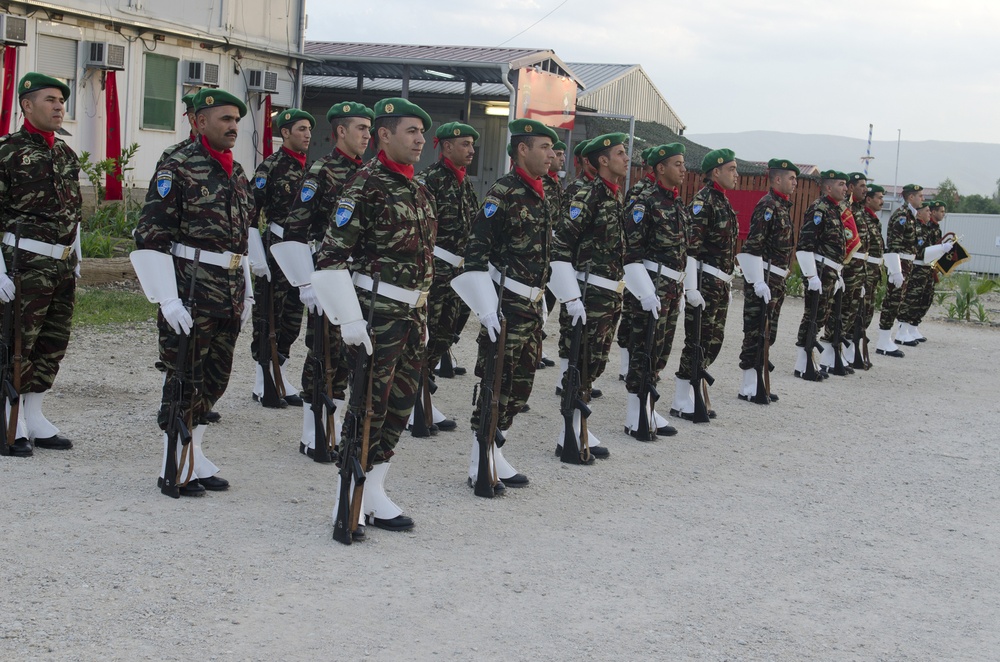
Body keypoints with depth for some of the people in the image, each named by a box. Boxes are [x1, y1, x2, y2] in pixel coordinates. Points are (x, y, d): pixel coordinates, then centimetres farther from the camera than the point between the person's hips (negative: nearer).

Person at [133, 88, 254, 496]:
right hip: (191, 291, -7)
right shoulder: (178, 168, -9)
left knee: (215, 378, 12)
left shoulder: (237, 172, 15)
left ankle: (195, 458, 24)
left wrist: (247, 292, 18)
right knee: (185, 379, -1)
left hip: (230, 292, 7)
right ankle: (174, 469, 8)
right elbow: (150, 236, -13)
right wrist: (167, 299, -18)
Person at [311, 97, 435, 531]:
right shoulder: (365, 185, -11)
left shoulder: (419, 191, 15)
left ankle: (373, 491, 22)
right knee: (371, 404, -3)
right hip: (377, 312, -8)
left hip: (411, 312, 8)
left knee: (401, 403, 11)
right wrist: (349, 318, -19)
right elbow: (331, 255, -16)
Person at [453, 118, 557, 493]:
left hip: (531, 306, 9)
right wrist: (486, 308, -24)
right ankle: (479, 466, 4)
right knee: (498, 384, -4)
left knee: (521, 385, 12)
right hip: (506, 306, -8)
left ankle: (494, 455, 23)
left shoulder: (540, 198, 14)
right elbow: (476, 252, -19)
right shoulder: (503, 193, -13)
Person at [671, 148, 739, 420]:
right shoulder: (703, 201, -13)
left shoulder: (724, 203, 16)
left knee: (714, 341, 11)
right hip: (704, 282, -9)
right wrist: (691, 287, -25)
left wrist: (727, 287, 23)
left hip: (721, 283, 9)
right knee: (698, 340, -4)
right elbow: (690, 245, -20)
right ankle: (682, 403, 5)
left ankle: (694, 395, 20)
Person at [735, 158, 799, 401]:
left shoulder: (782, 206, 17)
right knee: (756, 332, -5)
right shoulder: (767, 205, -14)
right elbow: (753, 245, -21)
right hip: (763, 278, -10)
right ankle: (749, 388, 0)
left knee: (767, 333, 13)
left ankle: (756, 384, 20)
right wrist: (758, 281, -24)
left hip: (775, 279, 10)